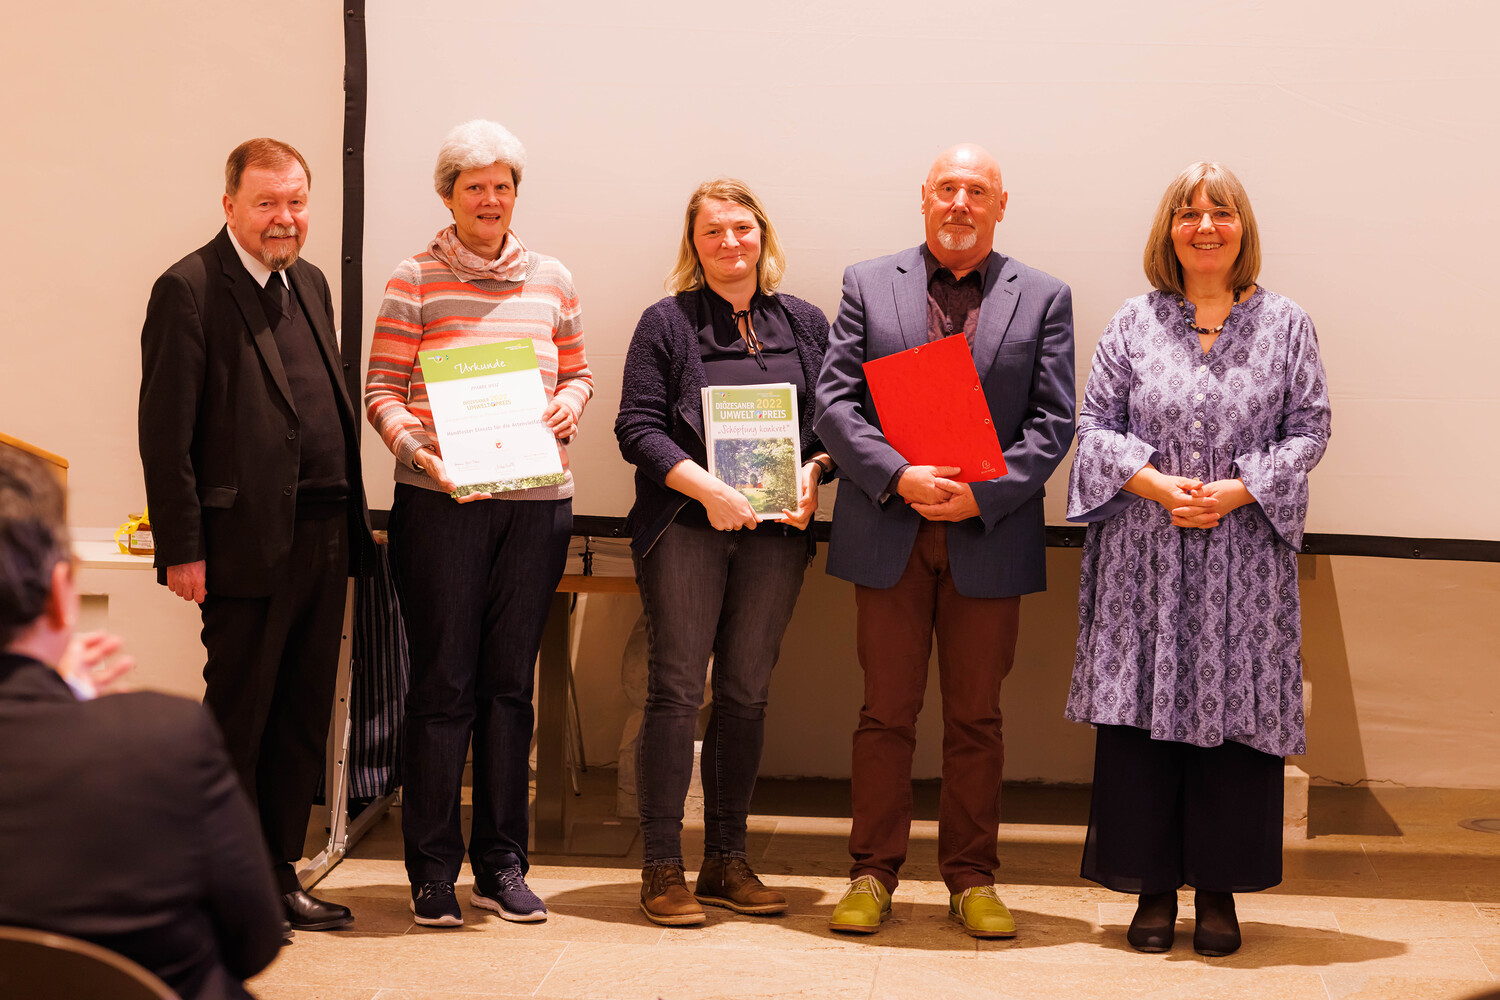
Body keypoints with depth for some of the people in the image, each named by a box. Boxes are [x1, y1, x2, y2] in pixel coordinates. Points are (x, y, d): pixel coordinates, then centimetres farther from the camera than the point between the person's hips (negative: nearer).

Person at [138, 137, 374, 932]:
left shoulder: (310, 284, 16)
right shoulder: (188, 290, -8)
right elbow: (165, 432, -12)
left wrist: (349, 525, 14)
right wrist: (181, 549, -16)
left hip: (325, 537, 8)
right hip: (249, 542, -7)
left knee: (304, 719, 12)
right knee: (238, 719, 1)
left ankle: (279, 874, 23)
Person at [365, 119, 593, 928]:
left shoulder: (551, 281, 11)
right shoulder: (415, 281, 1)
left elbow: (577, 375, 19)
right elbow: (381, 389, -1)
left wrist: (568, 406, -3)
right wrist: (416, 449, -18)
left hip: (536, 501, 3)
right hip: (441, 500, -3)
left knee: (511, 680, 8)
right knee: (443, 680, 0)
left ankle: (501, 861, 17)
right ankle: (432, 868, 10)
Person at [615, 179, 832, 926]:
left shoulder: (805, 324, 13)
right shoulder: (666, 322, 3)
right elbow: (636, 428, -4)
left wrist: (813, 472, -7)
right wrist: (706, 488, -15)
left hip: (773, 533, 3)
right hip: (685, 527, -3)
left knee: (747, 694, 7)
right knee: (676, 689, -4)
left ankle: (727, 862, 15)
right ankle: (662, 870, 1)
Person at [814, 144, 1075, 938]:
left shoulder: (1043, 298, 7)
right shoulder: (867, 284, 7)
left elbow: (1052, 421, 1)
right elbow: (835, 402, 0)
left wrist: (983, 494, -13)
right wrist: (899, 477, -14)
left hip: (989, 535, 0)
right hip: (889, 532, 0)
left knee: (976, 717, 7)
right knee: (886, 711, 4)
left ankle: (972, 878, 16)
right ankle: (873, 873, 13)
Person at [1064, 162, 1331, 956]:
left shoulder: (1285, 325, 5)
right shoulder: (1134, 323, 6)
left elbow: (1308, 429, 3)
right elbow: (1095, 423, 5)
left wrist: (1236, 491, -11)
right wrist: (1155, 483, -11)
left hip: (1245, 552, 0)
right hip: (1145, 555, 0)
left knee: (1237, 710, 1)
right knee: (1144, 711, 0)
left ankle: (1220, 889, 12)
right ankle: (1152, 886, 10)